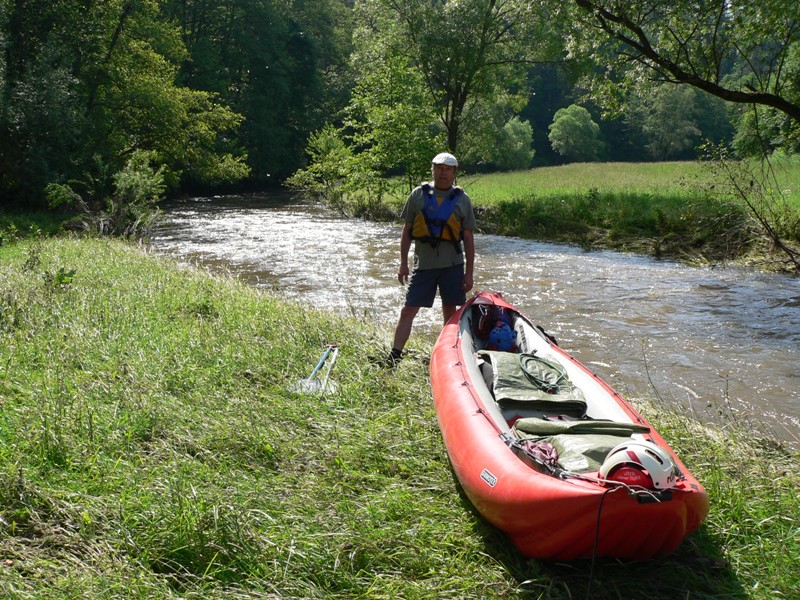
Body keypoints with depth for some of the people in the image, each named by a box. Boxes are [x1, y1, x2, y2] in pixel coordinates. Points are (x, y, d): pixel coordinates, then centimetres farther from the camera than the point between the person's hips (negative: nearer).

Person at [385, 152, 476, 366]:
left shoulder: (462, 199, 5)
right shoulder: (418, 195, 3)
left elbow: (468, 239, 6)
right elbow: (407, 231, 7)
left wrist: (469, 273, 1)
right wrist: (403, 263, 1)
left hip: (452, 265, 1)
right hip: (423, 264, 0)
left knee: (450, 312, 8)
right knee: (408, 310, -4)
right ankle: (394, 356, -1)